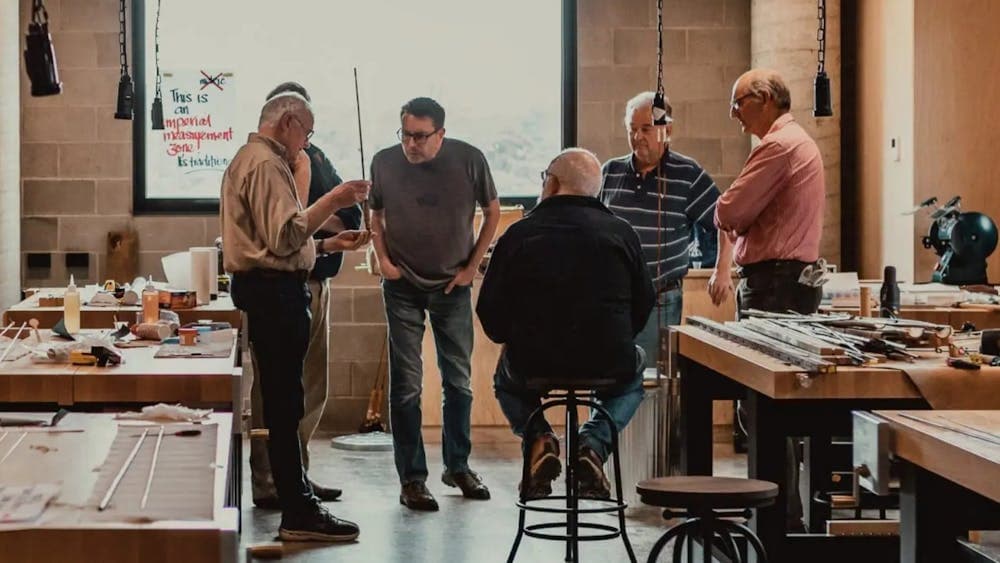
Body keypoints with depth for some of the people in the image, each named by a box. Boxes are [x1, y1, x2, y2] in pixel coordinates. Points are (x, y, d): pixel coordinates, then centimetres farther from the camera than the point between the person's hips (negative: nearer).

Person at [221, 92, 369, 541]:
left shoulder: (248, 159, 22)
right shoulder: (267, 164, -13)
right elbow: (284, 236, -23)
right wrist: (332, 202, -20)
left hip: (264, 287, 11)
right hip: (276, 290, -11)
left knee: (283, 400, 15)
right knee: (284, 402, -10)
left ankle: (295, 496, 22)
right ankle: (297, 514, -9)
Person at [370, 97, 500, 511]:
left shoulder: (468, 160, -10)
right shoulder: (385, 162, -7)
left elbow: (492, 213, 4)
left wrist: (472, 265, -1)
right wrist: (383, 259, -3)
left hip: (452, 286, 1)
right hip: (403, 287, -1)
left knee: (459, 380, 10)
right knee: (406, 385, -3)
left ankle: (458, 466, 25)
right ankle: (412, 478, 2)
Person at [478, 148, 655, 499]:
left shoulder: (518, 234, -2)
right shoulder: (621, 233, 0)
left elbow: (490, 316, 1)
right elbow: (643, 306, 6)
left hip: (533, 364, 0)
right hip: (609, 365, 0)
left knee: (505, 378, 36)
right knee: (633, 373, 36)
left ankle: (537, 438, 7)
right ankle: (594, 446, 9)